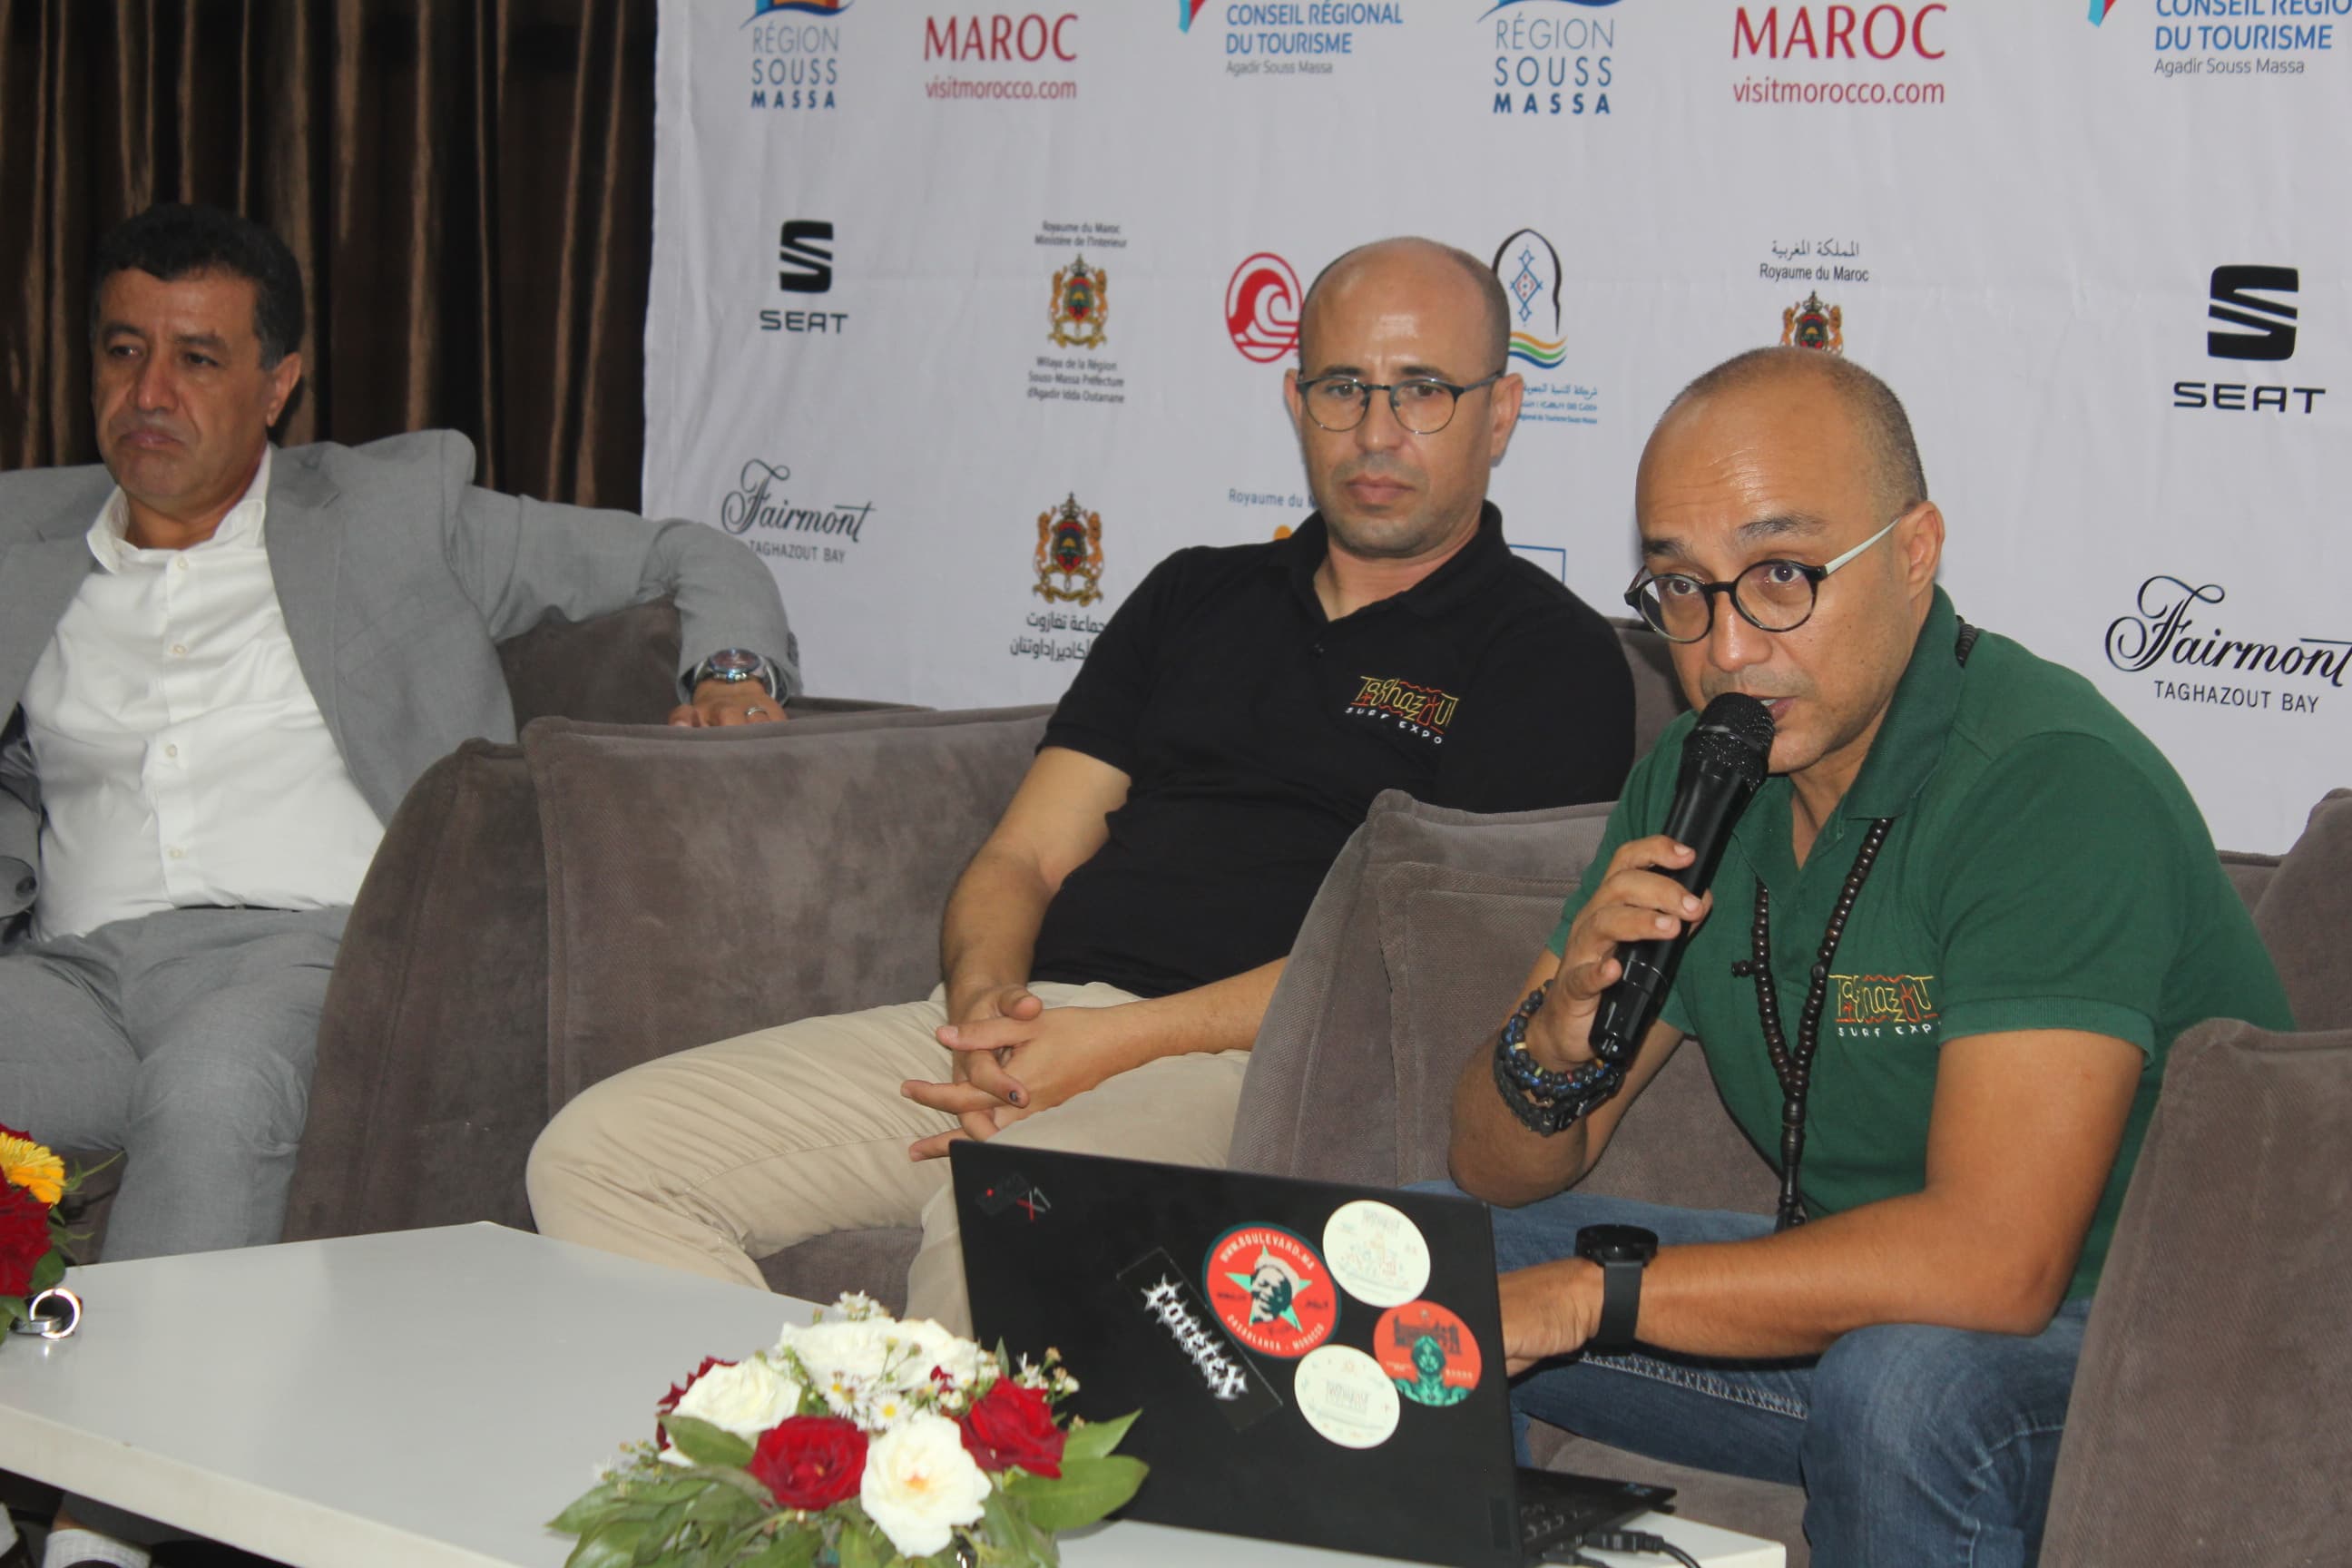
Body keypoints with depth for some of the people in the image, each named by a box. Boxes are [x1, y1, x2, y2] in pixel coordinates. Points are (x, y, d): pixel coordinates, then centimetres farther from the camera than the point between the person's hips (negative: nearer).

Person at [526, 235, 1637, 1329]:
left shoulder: (1547, 659, 4)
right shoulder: (1195, 598, 24)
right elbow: (1025, 857, 18)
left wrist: (1121, 1043, -16)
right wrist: (983, 998, -6)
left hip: (1239, 1068, -6)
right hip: (1023, 1022, 7)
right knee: (598, 1156, -10)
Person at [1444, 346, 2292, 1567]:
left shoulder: (2052, 783, -24)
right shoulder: (1693, 780, 1)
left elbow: (1992, 1260, -34)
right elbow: (1497, 1170, 4)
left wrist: (1586, 1294, -27)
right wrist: (1555, 1044, -20)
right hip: (1852, 1300, 7)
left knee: (1899, 1377, -37)